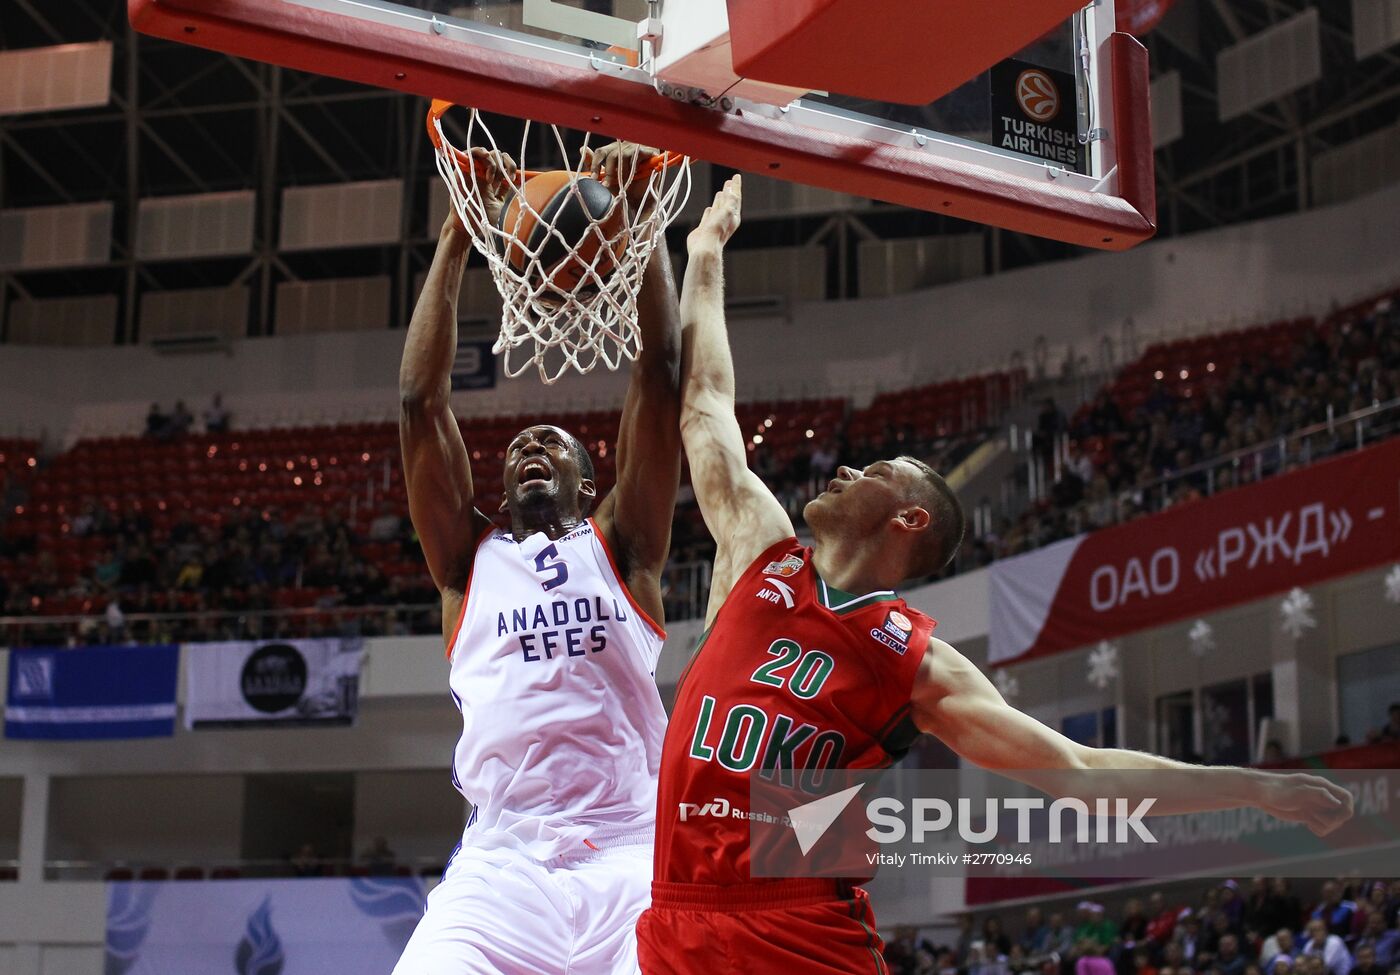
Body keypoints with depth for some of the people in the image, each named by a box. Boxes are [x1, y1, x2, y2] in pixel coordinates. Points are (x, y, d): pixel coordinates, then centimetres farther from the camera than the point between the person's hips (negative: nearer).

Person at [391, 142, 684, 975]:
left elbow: (661, 374, 11)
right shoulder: (470, 557, 21)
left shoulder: (622, 545, 18)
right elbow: (421, 401, 13)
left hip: (633, 858, 0)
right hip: (502, 864, 1)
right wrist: (458, 236, 11)